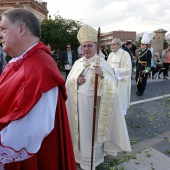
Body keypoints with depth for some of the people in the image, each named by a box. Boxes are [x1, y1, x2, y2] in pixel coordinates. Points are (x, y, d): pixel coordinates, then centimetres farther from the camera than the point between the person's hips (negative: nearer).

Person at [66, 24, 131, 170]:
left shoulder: (102, 63, -11)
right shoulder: (78, 62, 5)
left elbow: (111, 85, -19)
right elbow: (69, 81, 7)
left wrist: (102, 75, -37)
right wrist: (76, 79, -14)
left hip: (92, 102, -4)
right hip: (77, 102, 5)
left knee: (91, 130, 8)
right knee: (80, 128, 17)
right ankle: (80, 151, 40)